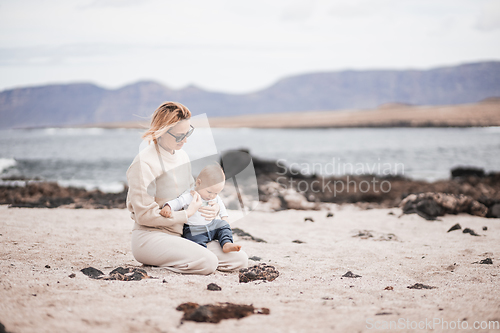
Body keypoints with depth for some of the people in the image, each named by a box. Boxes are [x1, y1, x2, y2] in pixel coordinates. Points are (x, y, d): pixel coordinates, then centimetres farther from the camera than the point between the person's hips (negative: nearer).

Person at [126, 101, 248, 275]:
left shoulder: (181, 155, 12)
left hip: (182, 234, 9)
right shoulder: (143, 163, -15)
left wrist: (212, 206, 0)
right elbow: (145, 215, -17)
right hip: (151, 236, -9)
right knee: (208, 262, -31)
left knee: (240, 259, -4)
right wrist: (187, 214, -16)